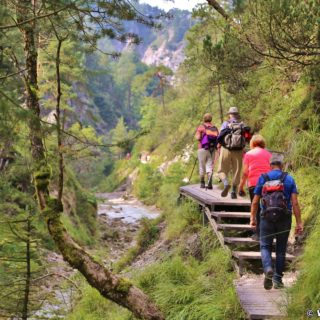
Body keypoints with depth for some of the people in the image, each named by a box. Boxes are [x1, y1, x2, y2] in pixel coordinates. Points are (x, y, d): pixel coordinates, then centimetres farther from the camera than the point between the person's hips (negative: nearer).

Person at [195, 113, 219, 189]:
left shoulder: (201, 127, -1)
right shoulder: (215, 128, 10)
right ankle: (210, 183, -20)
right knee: (209, 166, 1)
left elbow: (198, 138, -10)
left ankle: (202, 183, 16)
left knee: (202, 166, 9)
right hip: (212, 149, 2)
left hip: (203, 149, -2)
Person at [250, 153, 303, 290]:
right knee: (281, 249, 12)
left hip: (267, 218, 0)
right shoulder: (289, 179, 2)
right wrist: (299, 223, -2)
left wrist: (252, 218, 14)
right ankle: (278, 279, 15)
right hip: (284, 218, 0)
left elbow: (255, 202, 4)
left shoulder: (262, 178, 4)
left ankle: (268, 269, -19)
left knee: (265, 246, 8)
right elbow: (295, 203, -5)